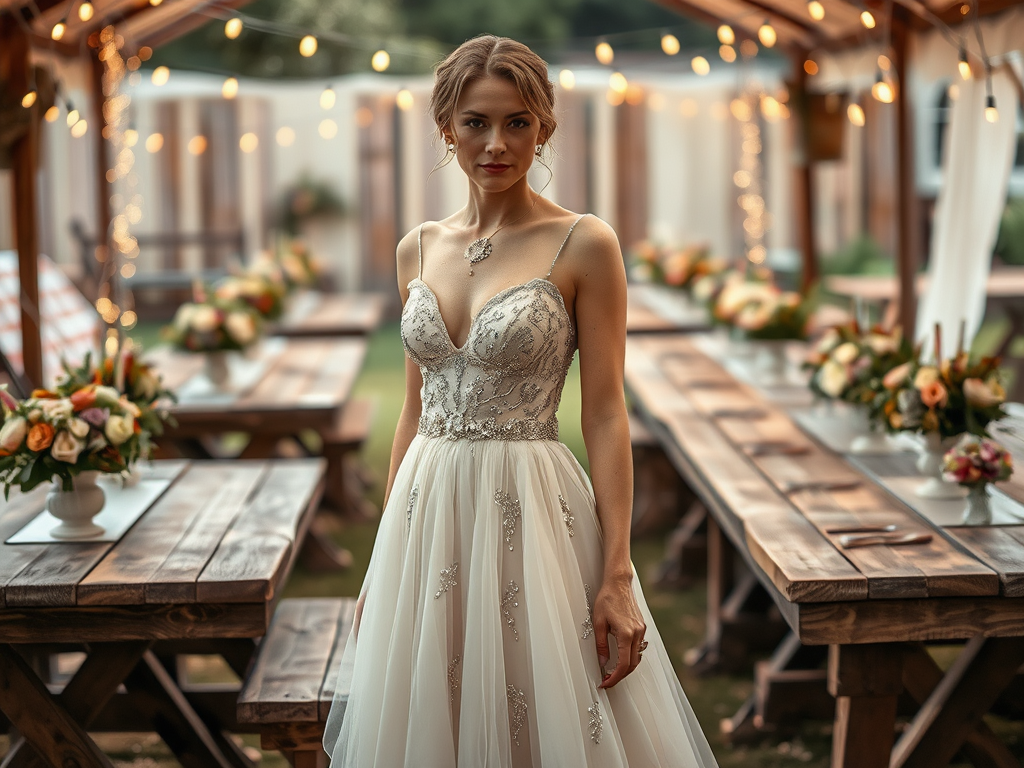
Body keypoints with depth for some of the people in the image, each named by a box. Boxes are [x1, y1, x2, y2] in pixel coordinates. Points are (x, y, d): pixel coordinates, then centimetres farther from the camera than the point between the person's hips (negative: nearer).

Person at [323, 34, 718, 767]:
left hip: (531, 513, -5)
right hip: (428, 511, 5)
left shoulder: (584, 245, -6)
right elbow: (416, 410, 13)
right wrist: (383, 555, 12)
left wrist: (617, 575, -14)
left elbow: (606, 416, -9)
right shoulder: (420, 248, 8)